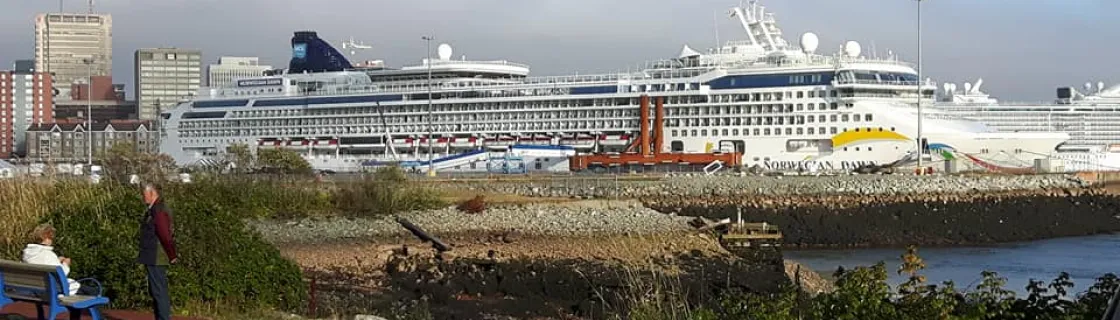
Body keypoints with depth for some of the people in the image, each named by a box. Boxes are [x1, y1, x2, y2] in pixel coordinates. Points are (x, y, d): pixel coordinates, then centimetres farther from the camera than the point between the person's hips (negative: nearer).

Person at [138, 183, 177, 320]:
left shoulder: (159, 212, -19)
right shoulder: (153, 210, 14)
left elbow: (166, 236, -23)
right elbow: (165, 236, 18)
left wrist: (172, 256, -15)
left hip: (156, 260, -11)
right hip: (153, 259, 11)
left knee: (159, 292, -8)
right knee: (155, 292, 15)